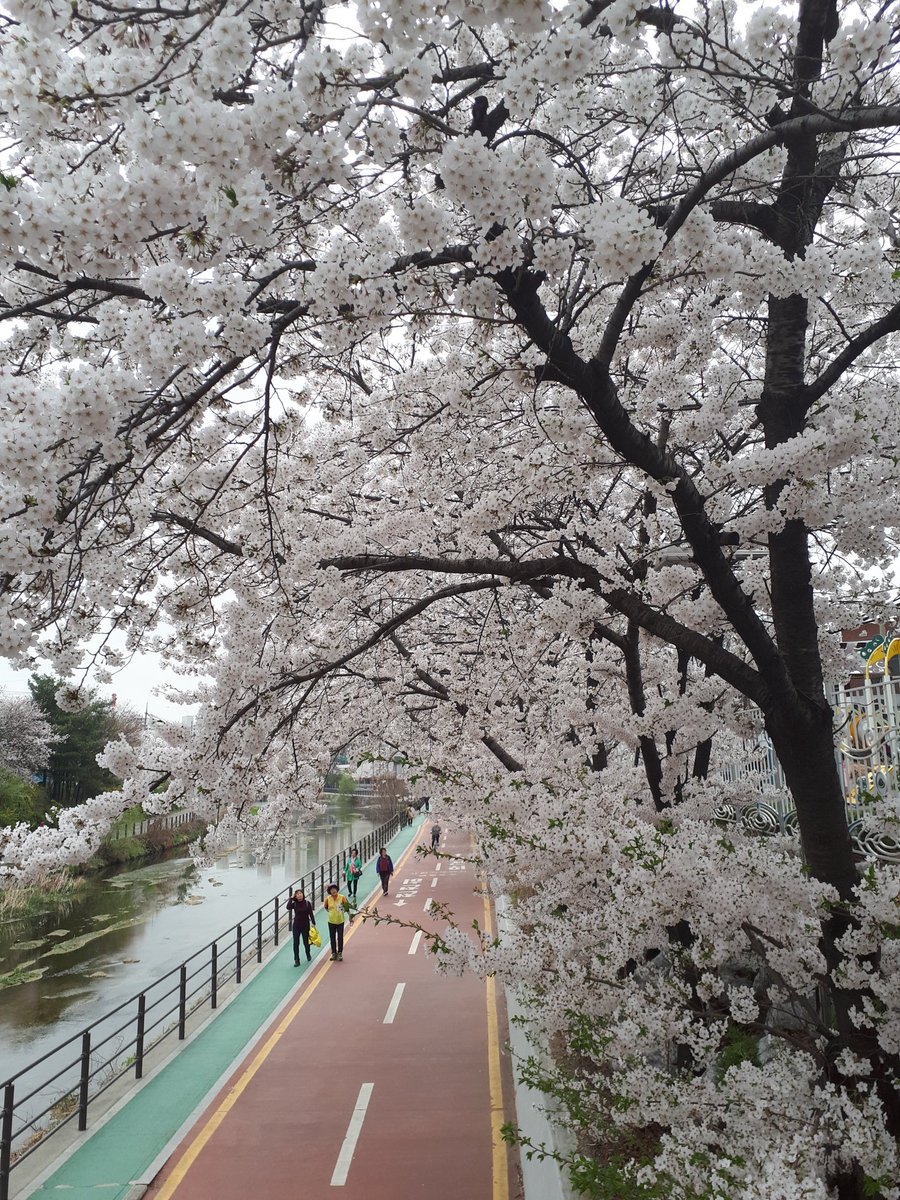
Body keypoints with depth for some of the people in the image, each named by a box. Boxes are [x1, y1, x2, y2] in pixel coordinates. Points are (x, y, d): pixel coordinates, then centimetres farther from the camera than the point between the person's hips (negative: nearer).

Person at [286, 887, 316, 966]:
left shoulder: (307, 903, -7)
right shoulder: (294, 903, -5)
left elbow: (311, 913, -5)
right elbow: (288, 907, -25)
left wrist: (313, 923, -8)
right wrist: (291, 898, -19)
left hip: (305, 925, -1)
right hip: (296, 925, 1)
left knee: (306, 942, 11)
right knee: (296, 943, -1)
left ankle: (308, 955, 38)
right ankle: (296, 960, 7)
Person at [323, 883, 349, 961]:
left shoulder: (342, 897, -15)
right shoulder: (328, 898, -9)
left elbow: (348, 906, -4)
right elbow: (325, 907, 11)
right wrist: (330, 912, 6)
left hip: (340, 921, -2)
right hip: (331, 921, 2)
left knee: (340, 938, 1)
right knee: (332, 938, 10)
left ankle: (340, 953, 13)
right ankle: (334, 953, 22)